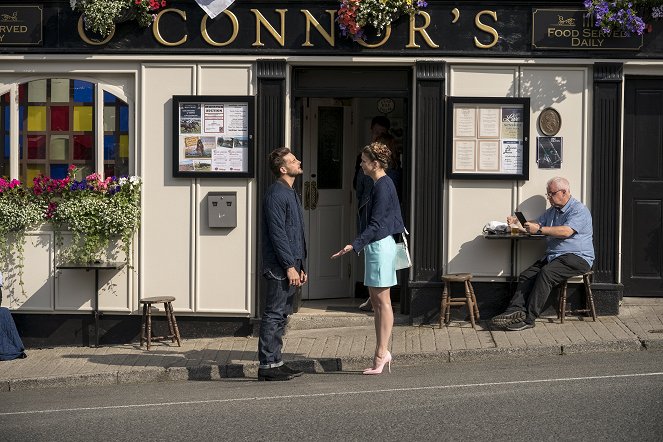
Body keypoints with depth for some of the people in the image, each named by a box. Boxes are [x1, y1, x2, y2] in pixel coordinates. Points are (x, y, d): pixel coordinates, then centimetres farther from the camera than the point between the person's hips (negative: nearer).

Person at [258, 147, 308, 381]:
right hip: (279, 266, -10)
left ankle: (275, 362, 17)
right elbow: (277, 233, -18)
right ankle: (267, 365, -4)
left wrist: (300, 267, 20)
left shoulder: (291, 194, 19)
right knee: (274, 315, -7)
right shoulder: (276, 194, -13)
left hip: (290, 266, 10)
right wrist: (289, 267, -20)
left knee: (281, 315, 12)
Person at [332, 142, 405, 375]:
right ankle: (382, 352, 15)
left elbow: (376, 224, -20)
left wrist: (354, 245, -24)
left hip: (380, 246, -10)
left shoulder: (383, 186, -15)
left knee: (382, 301, -6)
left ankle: (381, 353, -1)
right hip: (377, 246, 10)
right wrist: (359, 245, 24)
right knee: (376, 301, 11)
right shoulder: (381, 184, 15)